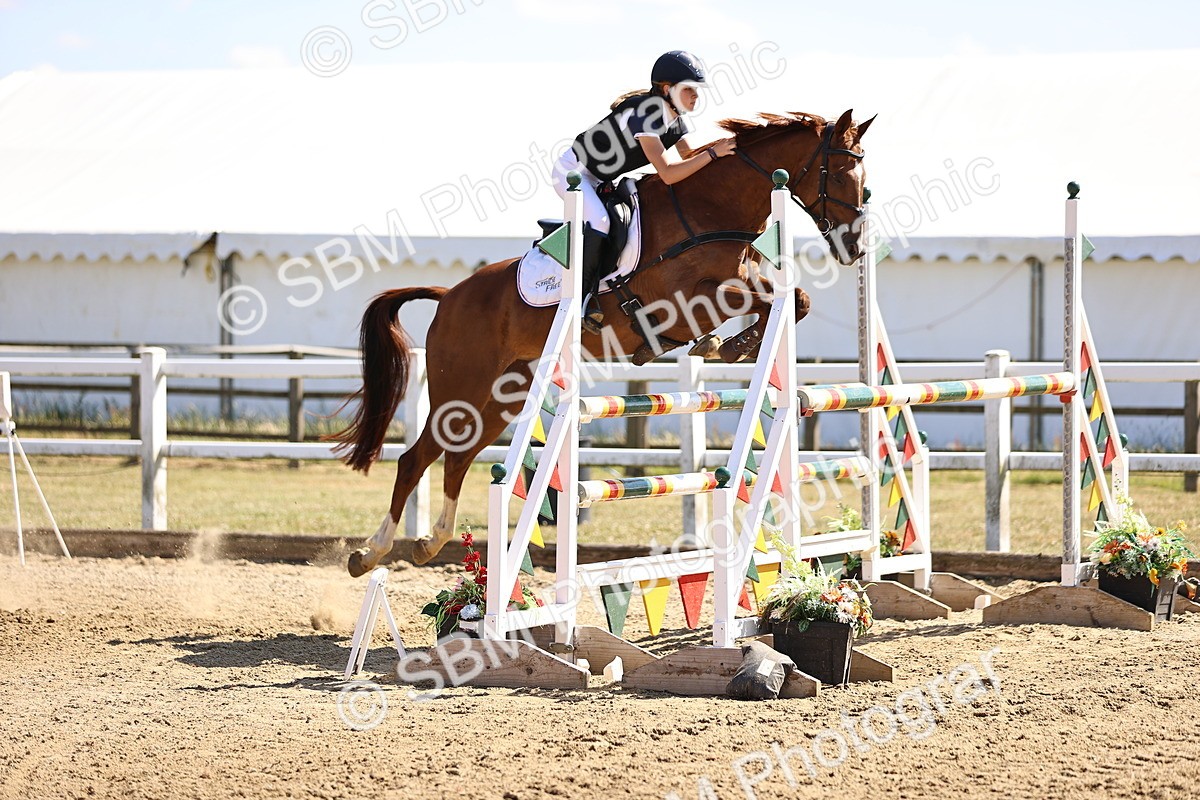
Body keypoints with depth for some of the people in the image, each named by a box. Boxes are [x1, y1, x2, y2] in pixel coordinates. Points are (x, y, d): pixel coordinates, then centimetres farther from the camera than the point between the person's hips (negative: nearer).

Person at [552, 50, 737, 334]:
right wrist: (714, 153, -37)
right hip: (574, 170, -10)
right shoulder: (644, 114, -31)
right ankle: (584, 299, -26)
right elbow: (667, 174, -36)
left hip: (603, 181, 10)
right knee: (599, 221, -32)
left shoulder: (677, 122, -3)